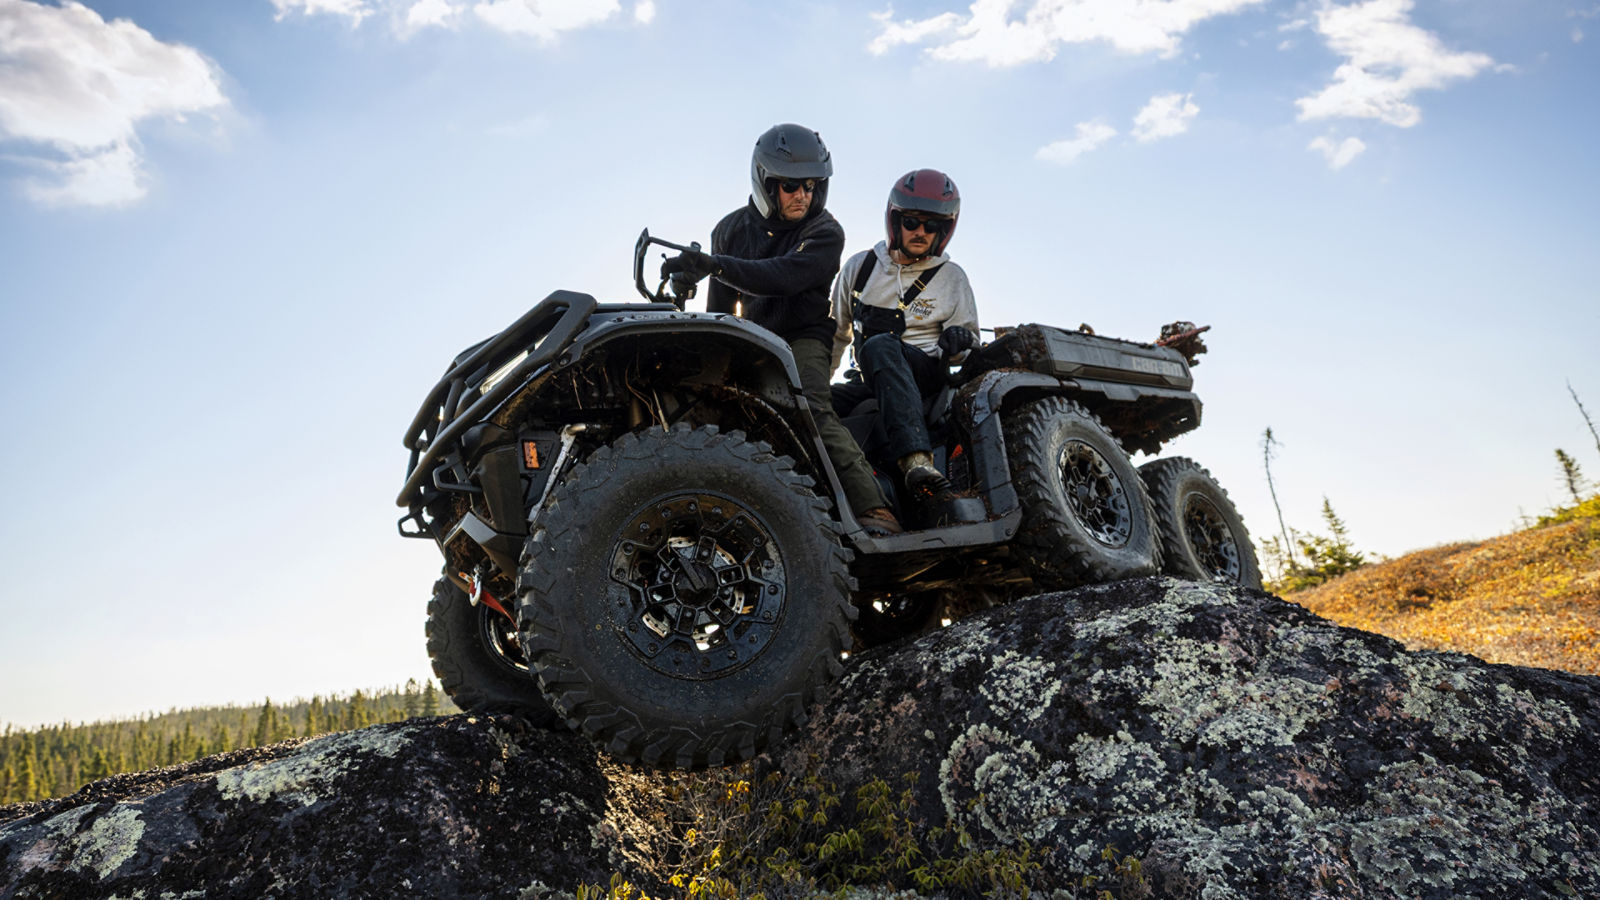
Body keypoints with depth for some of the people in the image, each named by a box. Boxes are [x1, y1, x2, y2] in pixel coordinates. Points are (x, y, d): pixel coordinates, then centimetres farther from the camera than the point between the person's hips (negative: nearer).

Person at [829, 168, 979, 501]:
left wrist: (958, 342, -11)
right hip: (872, 384, 3)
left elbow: (969, 346, 14)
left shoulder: (952, 278, 12)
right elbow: (837, 332, 25)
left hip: (928, 373, -3)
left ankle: (914, 460, -57)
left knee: (880, 346, -39)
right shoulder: (859, 267, 17)